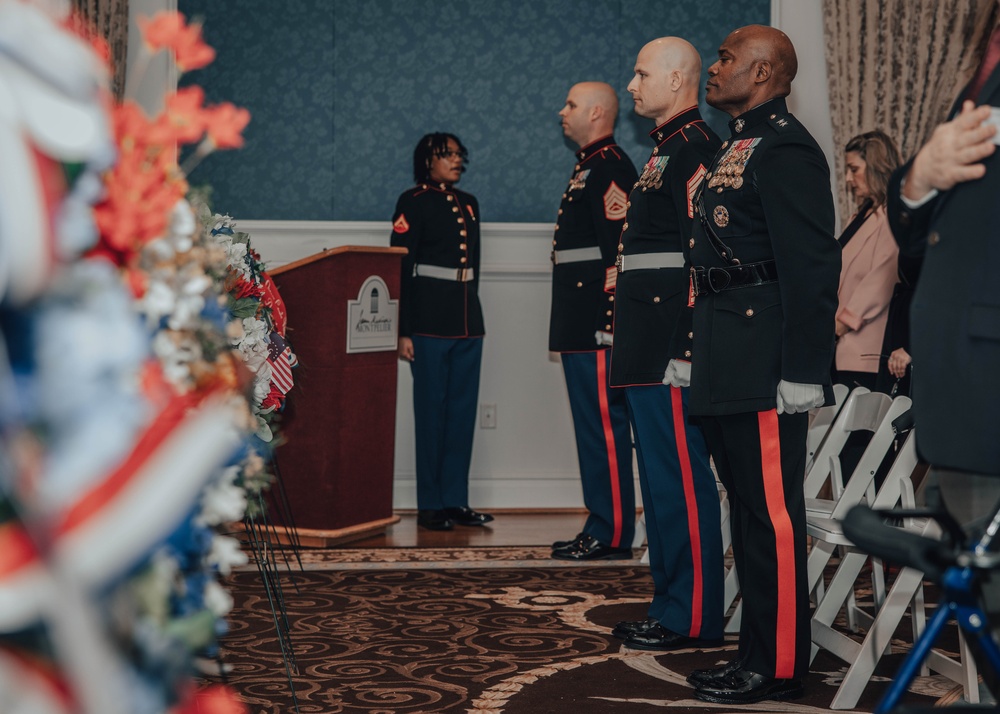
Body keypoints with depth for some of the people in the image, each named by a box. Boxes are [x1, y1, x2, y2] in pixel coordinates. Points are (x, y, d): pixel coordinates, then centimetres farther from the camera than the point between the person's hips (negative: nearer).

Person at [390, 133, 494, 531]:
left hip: (468, 320, 6)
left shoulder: (468, 204, 17)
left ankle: (455, 501, 12)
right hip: (429, 320, -6)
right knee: (431, 410, -2)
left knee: (463, 410, 6)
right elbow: (400, 268, -7)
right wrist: (402, 331, -12)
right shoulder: (413, 202, -3)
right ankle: (430, 506, 3)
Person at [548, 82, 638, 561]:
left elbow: (618, 249, -18)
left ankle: (613, 535, -3)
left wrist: (609, 323, -22)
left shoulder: (610, 167, -11)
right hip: (580, 325, 11)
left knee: (604, 426, -7)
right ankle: (602, 527, 18)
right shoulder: (588, 166, 21)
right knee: (593, 426, 12)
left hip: (597, 323, -11)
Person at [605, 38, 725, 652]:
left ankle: (694, 618, 1)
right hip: (649, 347, 11)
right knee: (663, 476, 14)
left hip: (672, 343, -11)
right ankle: (673, 605, 22)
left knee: (680, 478, -6)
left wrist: (687, 349, -21)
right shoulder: (666, 148, 19)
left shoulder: (696, 148, -12)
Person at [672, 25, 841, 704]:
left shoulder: (786, 149, -12)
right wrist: (691, 352, 21)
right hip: (726, 365, 10)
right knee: (747, 508, 14)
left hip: (764, 364, -10)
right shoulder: (734, 149, 19)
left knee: (772, 514, -4)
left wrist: (803, 371, -21)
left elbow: (814, 266, -18)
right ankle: (758, 650, 23)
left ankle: (779, 667, 4)